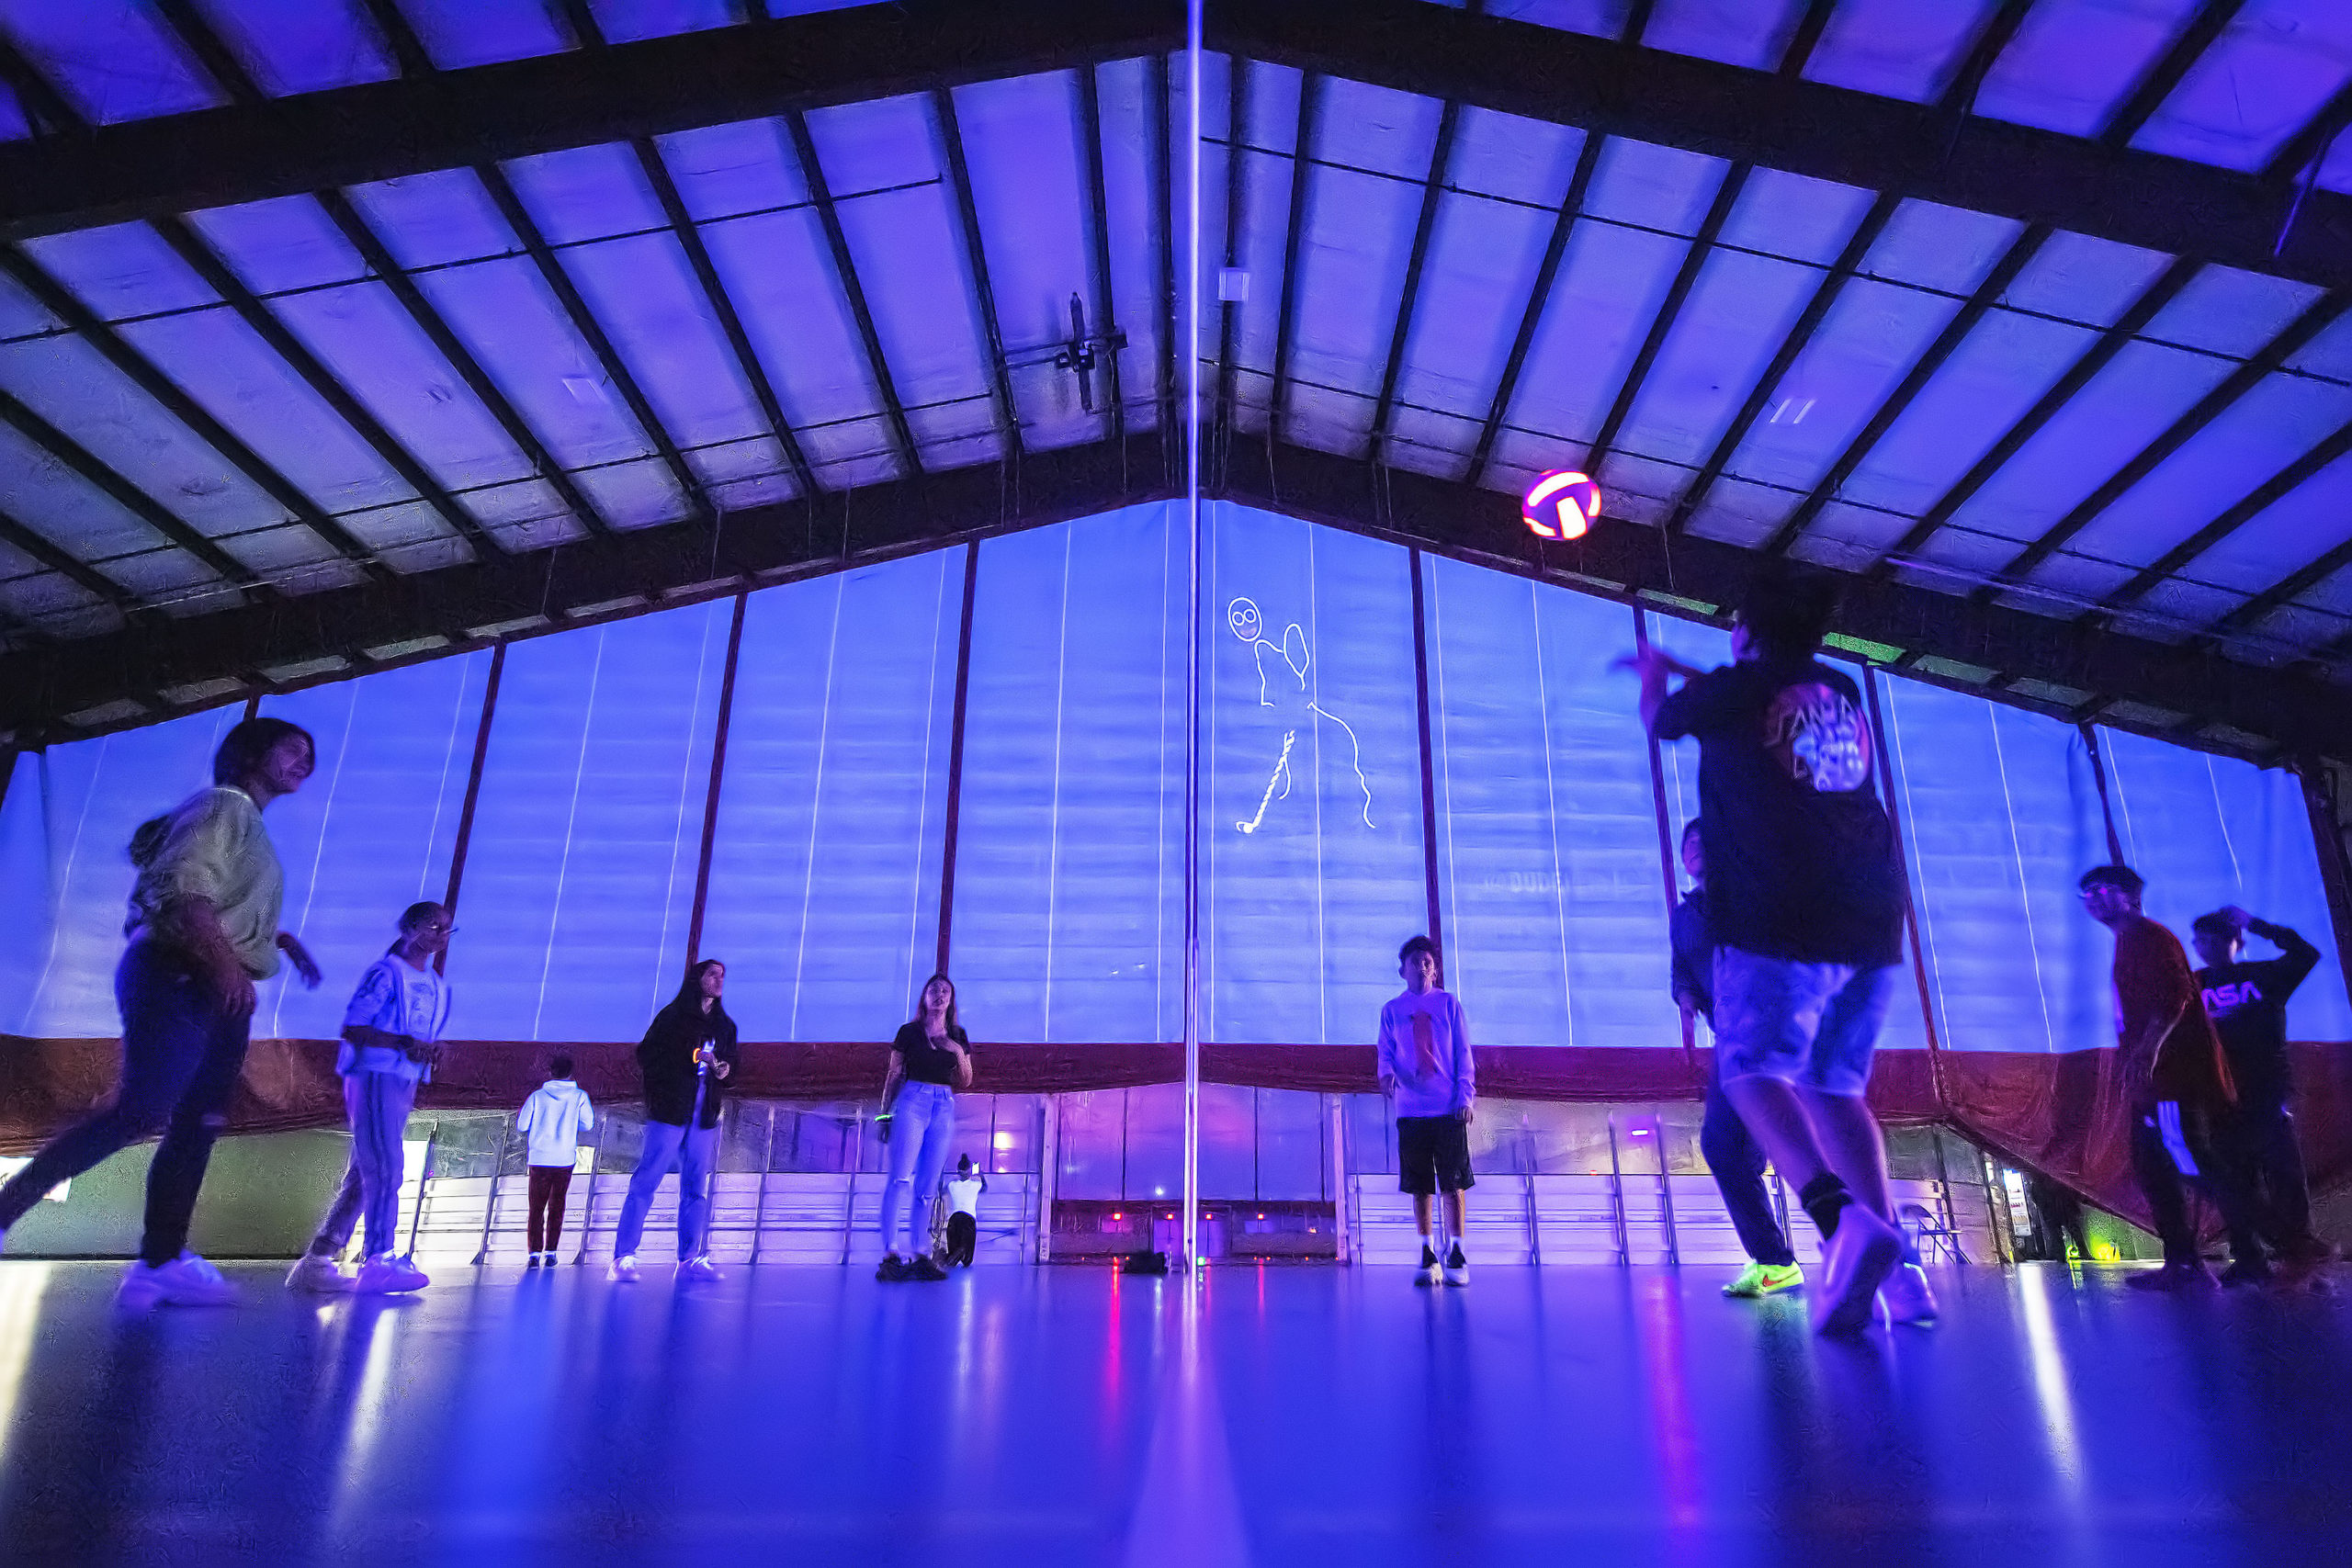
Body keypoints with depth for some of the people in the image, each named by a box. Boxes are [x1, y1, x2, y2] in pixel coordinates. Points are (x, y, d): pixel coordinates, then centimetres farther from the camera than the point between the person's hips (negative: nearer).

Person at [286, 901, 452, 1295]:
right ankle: (379, 1261, -14)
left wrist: (432, 1050, 0)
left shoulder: (436, 985, 19)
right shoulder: (386, 973, -7)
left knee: (364, 1174, 7)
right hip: (375, 1076, -9)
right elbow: (351, 1029, -13)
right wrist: (404, 1042, -23)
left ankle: (316, 1262, 12)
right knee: (386, 1167, -14)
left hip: (405, 1084, 9)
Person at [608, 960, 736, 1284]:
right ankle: (623, 1257, -4)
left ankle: (690, 1259, 7)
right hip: (670, 1111, -5)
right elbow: (646, 1055, -3)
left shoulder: (725, 1025, 17)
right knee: (645, 1182, -7)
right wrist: (691, 1057, -12)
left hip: (704, 1117, 5)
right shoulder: (673, 1015, 1)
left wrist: (723, 1069, -1)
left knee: (696, 1189, 4)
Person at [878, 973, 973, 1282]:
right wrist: (884, 1114, 2)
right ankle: (890, 1254, -24)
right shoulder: (909, 1031, 8)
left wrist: (959, 1052, -2)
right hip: (912, 1100, -3)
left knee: (928, 1186, 0)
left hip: (944, 1107, 4)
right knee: (901, 1178, -17)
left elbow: (966, 1082, 15)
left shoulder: (958, 1036, 16)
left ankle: (919, 1255, 0)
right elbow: (893, 1075, 9)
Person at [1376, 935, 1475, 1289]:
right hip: (1411, 1110, 1)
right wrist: (1387, 1073, -14)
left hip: (1450, 1109, -1)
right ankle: (1428, 1256, 11)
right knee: (1419, 1187, 3)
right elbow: (1386, 1052, 9)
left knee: (1453, 1184, -3)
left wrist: (1466, 1096, -4)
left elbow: (1463, 1054, 7)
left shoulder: (1448, 1004, 9)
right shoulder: (1391, 1010, 12)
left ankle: (1456, 1255, 3)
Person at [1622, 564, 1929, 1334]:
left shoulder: (1733, 689, 3)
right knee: (1835, 1088, 10)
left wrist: (1654, 673, 45)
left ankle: (1842, 1217, -34)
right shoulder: (1843, 693, 19)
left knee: (1756, 1074, -9)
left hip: (1777, 923, -6)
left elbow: (1660, 717, 23)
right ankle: (1895, 1265, -1)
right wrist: (1679, 666, 51)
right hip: (1873, 923, 6)